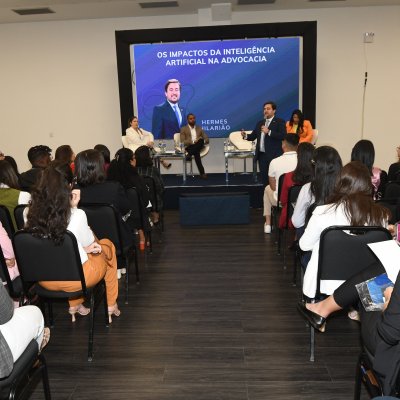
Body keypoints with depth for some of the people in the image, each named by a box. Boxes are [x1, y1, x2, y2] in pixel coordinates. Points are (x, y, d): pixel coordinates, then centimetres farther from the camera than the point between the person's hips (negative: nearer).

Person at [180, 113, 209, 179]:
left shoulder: (199, 128, 21)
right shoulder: (183, 129, 8)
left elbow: (207, 140, 12)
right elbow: (182, 142, -7)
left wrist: (202, 141, -15)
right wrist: (193, 141, -22)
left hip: (199, 146, 3)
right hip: (189, 147, -3)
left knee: (201, 140, -35)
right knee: (196, 153, -40)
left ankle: (190, 154, -37)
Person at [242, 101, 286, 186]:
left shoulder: (279, 122, -2)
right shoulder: (260, 123, 17)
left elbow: (283, 136, -16)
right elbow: (253, 136, 14)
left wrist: (269, 132, -22)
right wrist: (245, 136, -6)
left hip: (274, 156, -6)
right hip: (262, 155, 6)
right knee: (264, 178, 10)